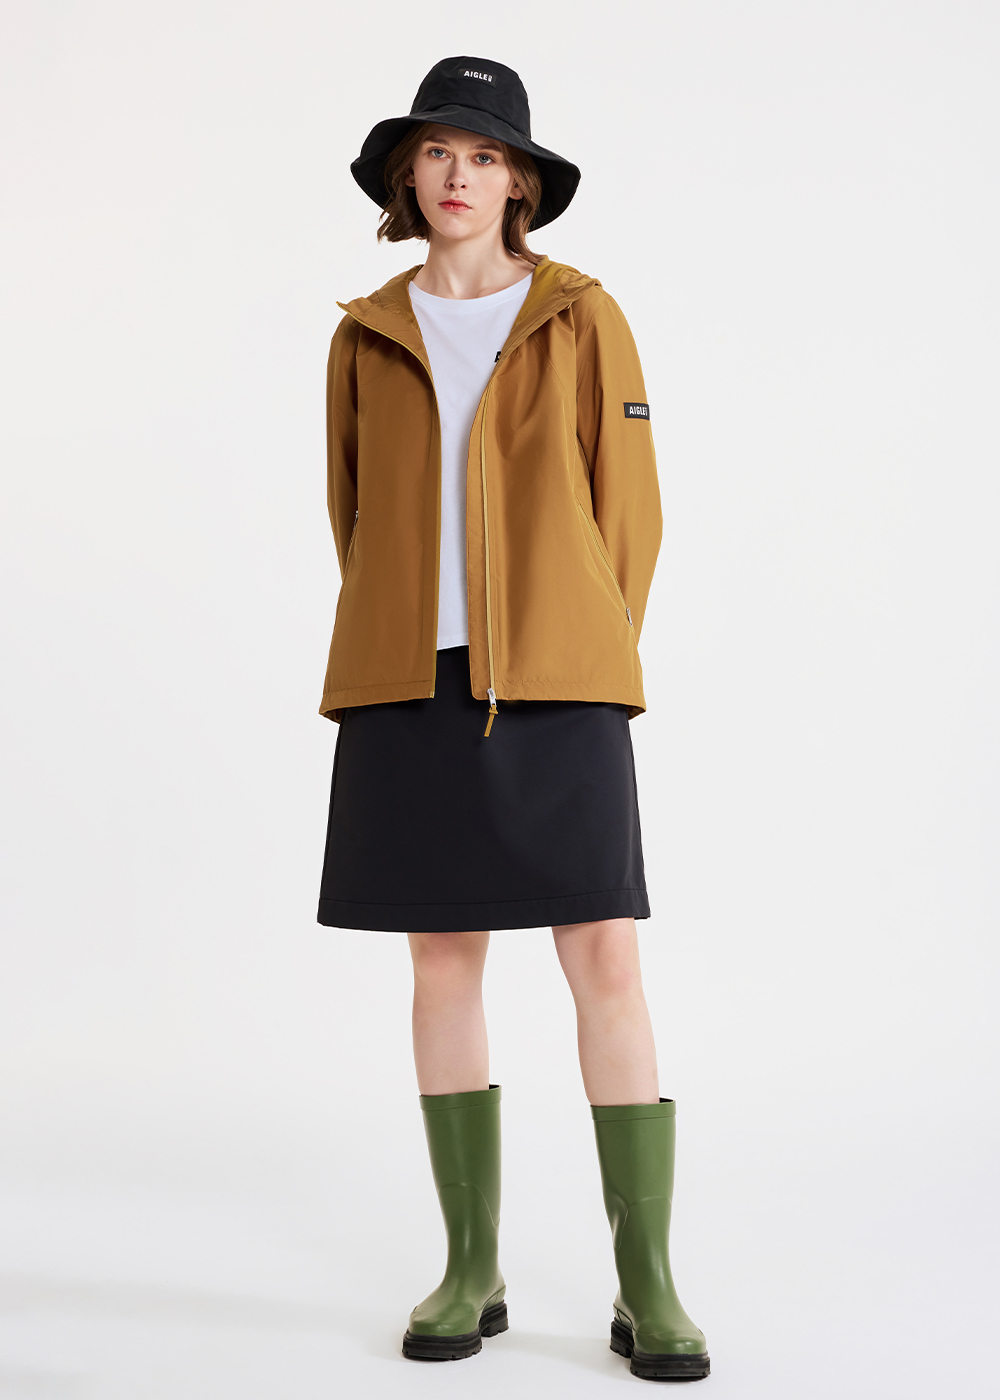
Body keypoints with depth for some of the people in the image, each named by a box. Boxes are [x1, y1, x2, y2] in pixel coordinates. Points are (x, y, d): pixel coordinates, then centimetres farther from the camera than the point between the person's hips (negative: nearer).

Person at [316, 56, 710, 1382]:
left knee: (607, 961, -7)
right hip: (415, 687, 2)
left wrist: (583, 666, -3)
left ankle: (647, 1284, 2)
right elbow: (357, 521, 16)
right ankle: (472, 1269, 14)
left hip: (553, 681, -2)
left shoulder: (583, 316, 4)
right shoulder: (367, 336, 11)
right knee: (444, 963, 3)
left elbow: (628, 511, 3)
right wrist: (399, 664, 7)